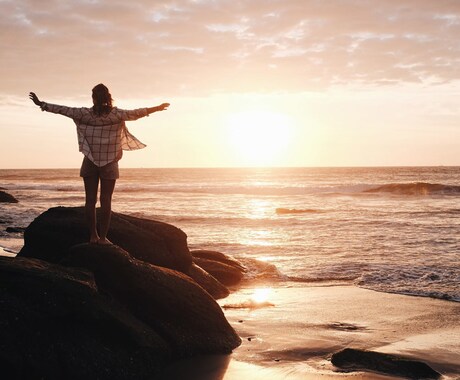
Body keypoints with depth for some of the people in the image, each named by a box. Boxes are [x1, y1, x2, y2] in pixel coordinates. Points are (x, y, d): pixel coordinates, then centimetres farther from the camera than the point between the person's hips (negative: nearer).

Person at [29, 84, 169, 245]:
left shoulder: (85, 114, -5)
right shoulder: (116, 114, -7)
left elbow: (62, 109, 0)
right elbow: (136, 113, 3)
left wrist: (41, 104, 12)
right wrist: (157, 108, 17)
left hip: (90, 162, 1)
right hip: (109, 164, -1)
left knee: (90, 199, 6)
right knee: (106, 200, 2)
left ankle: (93, 235, 8)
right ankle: (103, 237, 2)